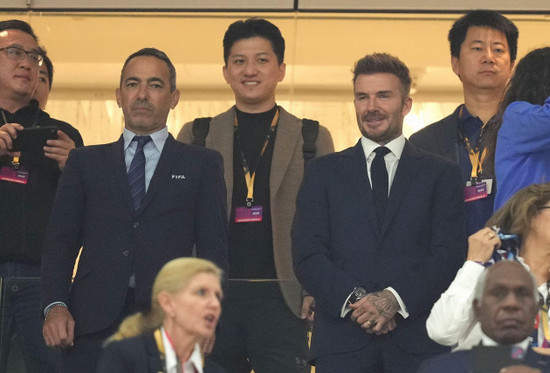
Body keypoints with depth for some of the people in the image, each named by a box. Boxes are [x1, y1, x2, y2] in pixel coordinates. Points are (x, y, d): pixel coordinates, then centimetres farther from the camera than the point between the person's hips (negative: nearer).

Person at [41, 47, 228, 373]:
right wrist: (55, 305, -6)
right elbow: (60, 240, 11)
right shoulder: (85, 162, 18)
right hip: (93, 323, 1)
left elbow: (213, 249, 8)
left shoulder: (203, 164, 15)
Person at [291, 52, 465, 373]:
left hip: (417, 342, 0)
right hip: (341, 343, 1)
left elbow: (449, 255, 1)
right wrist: (354, 299, -12)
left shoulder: (441, 174, 11)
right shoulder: (324, 172, 14)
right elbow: (307, 256, 4)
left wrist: (395, 299, -13)